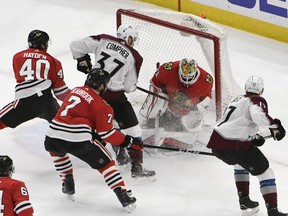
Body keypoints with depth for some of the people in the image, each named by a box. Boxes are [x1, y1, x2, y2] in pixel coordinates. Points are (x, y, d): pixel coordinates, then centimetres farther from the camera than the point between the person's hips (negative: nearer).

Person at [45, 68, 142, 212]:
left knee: (57, 149, 39)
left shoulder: (75, 91, 21)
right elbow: (106, 133, 0)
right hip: (77, 141, -5)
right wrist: (128, 142, 10)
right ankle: (124, 196, -3)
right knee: (104, 162, 7)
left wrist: (95, 134, 33)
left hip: (53, 137, 5)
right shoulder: (100, 105, 1)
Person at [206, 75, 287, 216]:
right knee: (265, 172, 3)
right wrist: (275, 125, -14)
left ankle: (244, 200, 33)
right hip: (236, 146, -8)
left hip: (216, 142, 8)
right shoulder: (257, 101, 0)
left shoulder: (237, 99, 25)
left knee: (240, 164, 36)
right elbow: (258, 115, -23)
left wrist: (253, 139, 31)